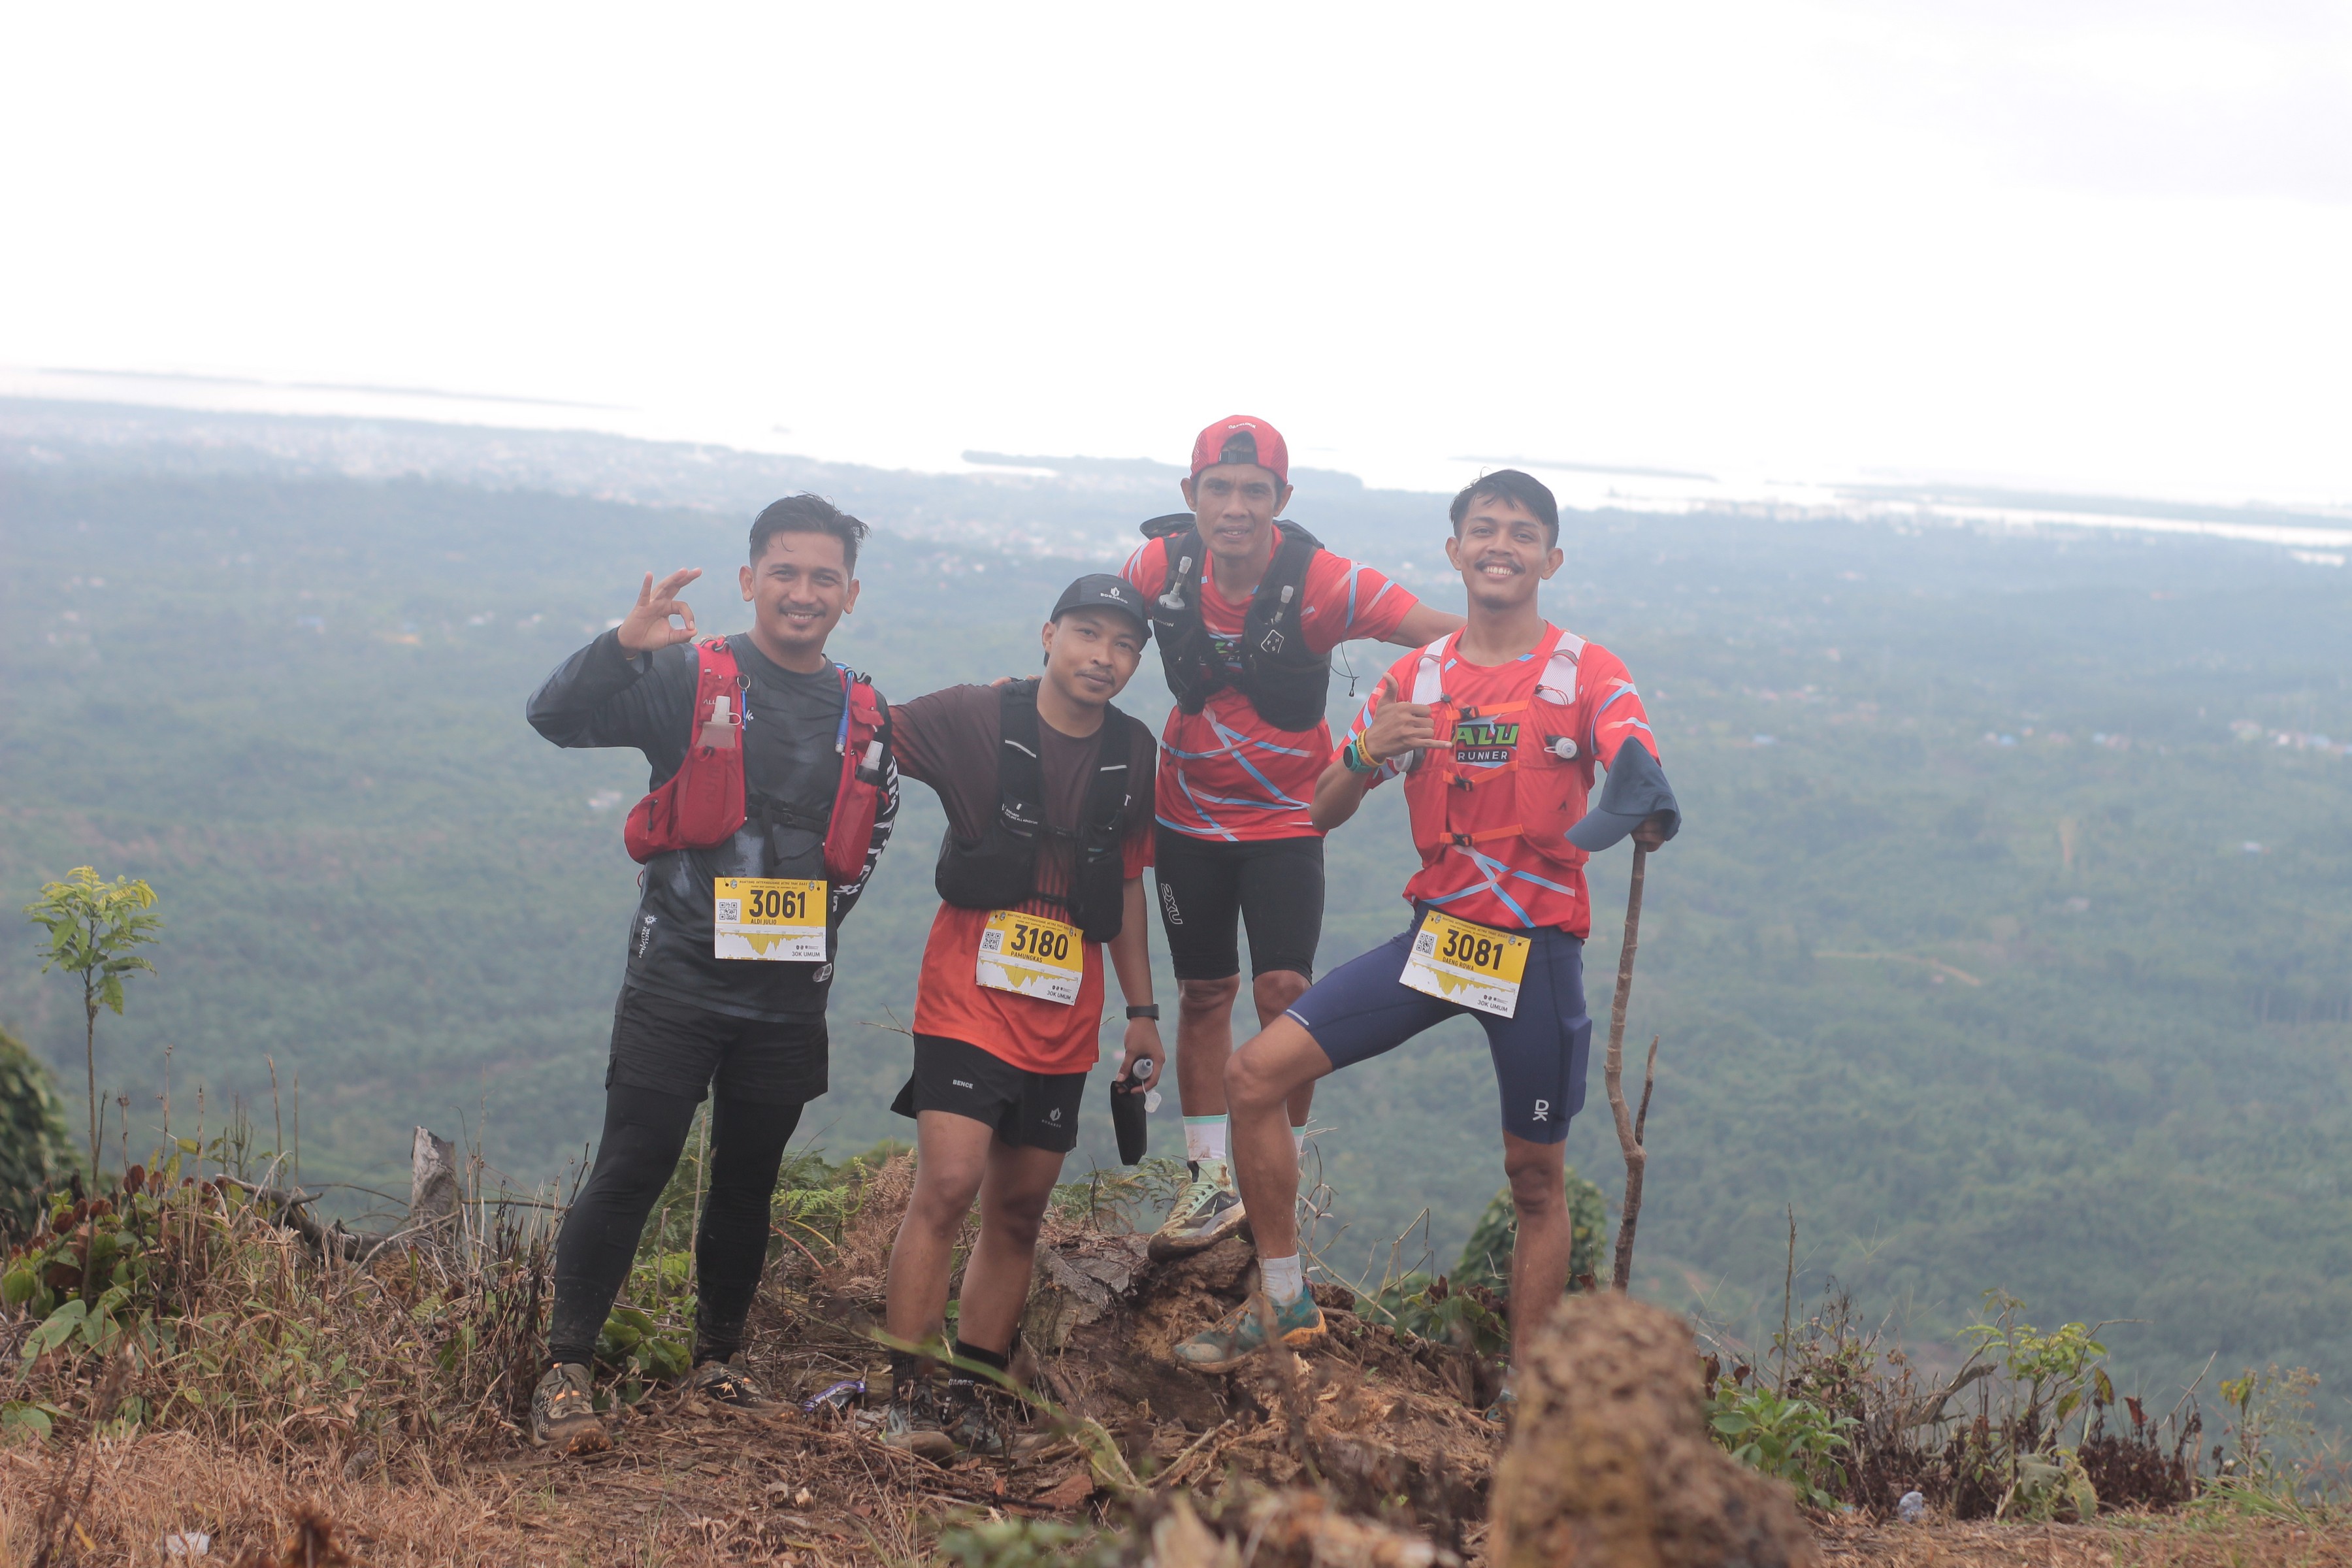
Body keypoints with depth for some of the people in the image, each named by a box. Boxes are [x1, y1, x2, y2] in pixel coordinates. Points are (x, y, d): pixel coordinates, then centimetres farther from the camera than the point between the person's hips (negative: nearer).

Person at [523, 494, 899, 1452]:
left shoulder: (867, 719, 8)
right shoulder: (690, 680, -5)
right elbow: (556, 718, -16)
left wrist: (818, 921, 12)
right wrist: (623, 646, -32)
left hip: (790, 995, 4)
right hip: (678, 980, -4)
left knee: (747, 1183, 14)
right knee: (631, 1170, -7)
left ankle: (719, 1358, 29)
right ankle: (566, 1371, -1)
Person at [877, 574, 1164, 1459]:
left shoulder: (1133, 755, 8)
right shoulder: (976, 720, -5)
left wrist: (1142, 1010, 17)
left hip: (1064, 1021, 5)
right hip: (967, 1002, -4)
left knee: (1019, 1212, 8)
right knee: (948, 1186, -17)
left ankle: (973, 1393, 17)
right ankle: (909, 1395, -11)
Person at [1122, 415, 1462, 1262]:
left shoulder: (1320, 582, -24)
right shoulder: (1162, 565, -15)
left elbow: (1452, 636, -27)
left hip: (1285, 816, -3)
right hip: (1189, 811, 3)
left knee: (1283, 991, -12)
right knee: (1203, 993, 10)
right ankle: (1212, 1184, 21)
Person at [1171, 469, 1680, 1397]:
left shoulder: (1586, 675, -5)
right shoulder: (1417, 678, 6)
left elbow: (1650, 808, -20)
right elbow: (1318, 818, 7)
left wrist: (1641, 814, -46)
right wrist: (1365, 755, -15)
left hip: (1537, 947, -3)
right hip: (1433, 933, 3)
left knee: (1536, 1178, 6)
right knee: (1256, 1074, -9)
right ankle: (1283, 1306, 5)